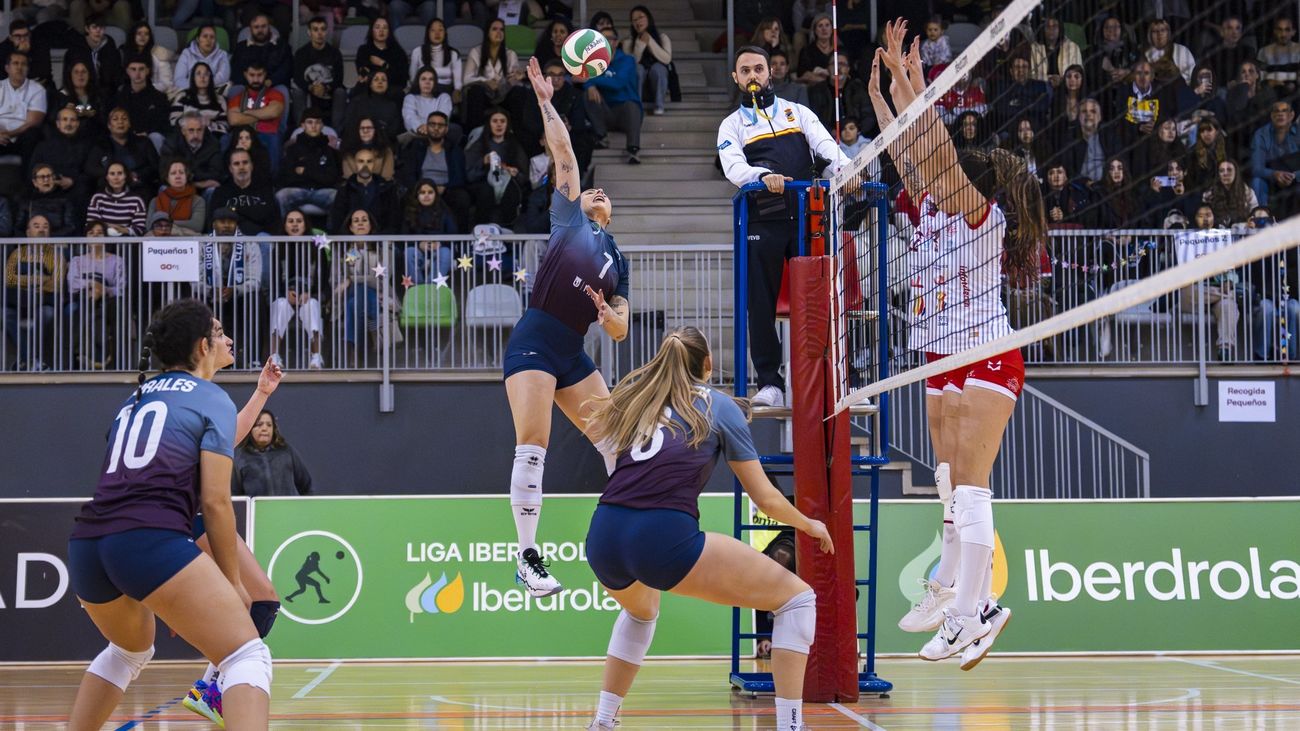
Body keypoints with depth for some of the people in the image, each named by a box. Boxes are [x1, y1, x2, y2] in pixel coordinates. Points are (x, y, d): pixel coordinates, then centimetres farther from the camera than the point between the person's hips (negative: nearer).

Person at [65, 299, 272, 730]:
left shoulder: (136, 398, 27)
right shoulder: (212, 400, 7)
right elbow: (215, 502, 0)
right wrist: (232, 583, 8)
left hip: (85, 546, 8)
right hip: (152, 541, -7)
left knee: (130, 650, 35)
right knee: (248, 657, -8)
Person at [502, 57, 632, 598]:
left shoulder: (617, 262, 21)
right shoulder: (569, 219, 10)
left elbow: (620, 332, 15)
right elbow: (563, 154, 4)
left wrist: (608, 314, -6)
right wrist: (545, 101, 1)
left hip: (573, 354, 6)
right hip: (534, 344, -6)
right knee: (532, 446, -15)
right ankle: (528, 558, -15)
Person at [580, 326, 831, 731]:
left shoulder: (634, 394, 22)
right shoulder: (720, 405, 13)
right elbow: (765, 498, 14)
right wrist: (810, 525, 31)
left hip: (603, 541, 6)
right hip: (665, 541, -6)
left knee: (641, 609, 41)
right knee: (797, 598, 7)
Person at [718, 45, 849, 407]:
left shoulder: (797, 112, 17)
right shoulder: (732, 126, 13)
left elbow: (825, 144, 1)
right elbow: (734, 167, -5)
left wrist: (843, 168, -21)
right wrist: (763, 175, -27)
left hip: (806, 217, 1)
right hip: (762, 224, -1)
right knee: (761, 304, -2)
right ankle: (770, 383, 4)